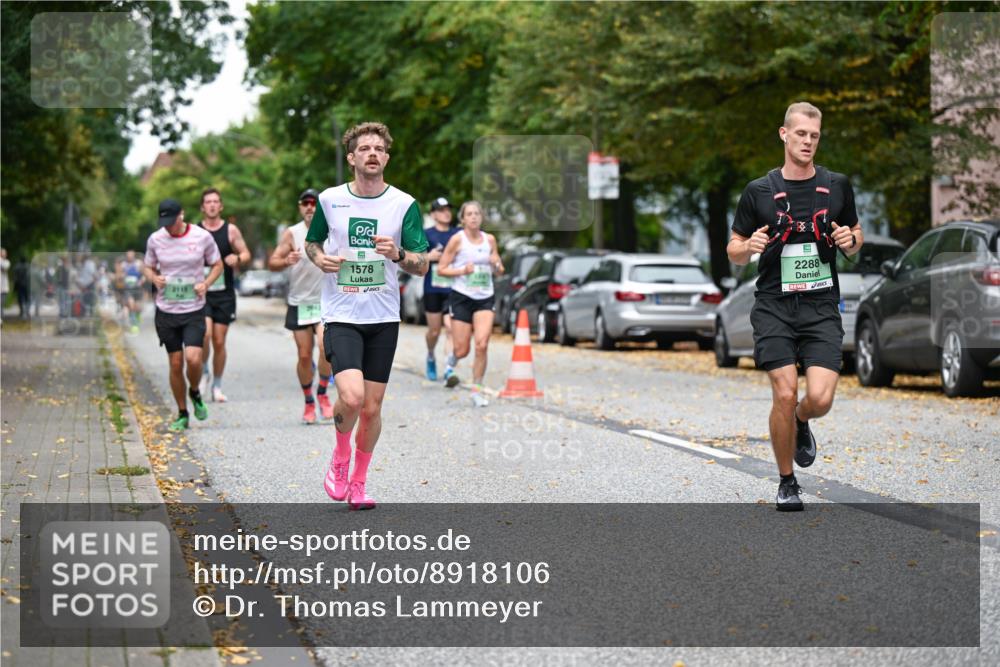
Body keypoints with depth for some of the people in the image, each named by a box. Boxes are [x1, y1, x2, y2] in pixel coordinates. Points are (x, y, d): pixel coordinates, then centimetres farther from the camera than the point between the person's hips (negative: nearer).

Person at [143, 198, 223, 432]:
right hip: (166, 310, 2)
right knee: (175, 364, 4)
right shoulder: (155, 239, -1)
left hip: (194, 309, -2)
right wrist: (154, 278, -9)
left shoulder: (202, 237, -5)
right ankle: (182, 415, 18)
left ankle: (195, 393, 15)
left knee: (193, 359, -18)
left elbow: (217, 265, 7)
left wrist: (206, 283, -11)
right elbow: (148, 267, 13)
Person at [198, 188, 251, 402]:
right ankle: (205, 372, 5)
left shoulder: (231, 230, 4)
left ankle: (217, 386, 17)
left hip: (224, 293, 1)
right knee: (205, 333, -20)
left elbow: (246, 254, 8)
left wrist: (237, 259, -15)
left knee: (219, 342, 3)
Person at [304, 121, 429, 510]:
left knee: (372, 408, 4)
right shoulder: (329, 199, 1)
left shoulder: (405, 204, -1)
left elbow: (422, 266, -2)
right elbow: (312, 241, 18)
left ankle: (357, 483, 24)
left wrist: (397, 254, -22)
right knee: (351, 397, -20)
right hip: (341, 316, -1)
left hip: (384, 318, 1)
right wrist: (319, 258, -4)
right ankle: (340, 458, 10)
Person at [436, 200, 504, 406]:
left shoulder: (490, 239, 9)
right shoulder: (458, 239, -3)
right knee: (462, 350, -2)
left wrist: (497, 265, -5)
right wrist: (463, 270, -16)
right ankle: (451, 362, 35)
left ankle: (477, 390, -1)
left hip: (485, 298, 3)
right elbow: (441, 269, -2)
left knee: (482, 345, -14)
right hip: (461, 297, -2)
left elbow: (500, 272, 17)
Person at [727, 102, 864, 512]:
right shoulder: (759, 192, 1)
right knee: (784, 394, -10)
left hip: (822, 308, 1)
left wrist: (850, 240, -6)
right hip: (774, 308, -1)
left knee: (820, 398, -13)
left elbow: (856, 240, 18)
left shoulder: (837, 186, 6)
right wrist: (750, 246, -14)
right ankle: (786, 482, 10)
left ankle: (800, 424, 26)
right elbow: (734, 252, 8)